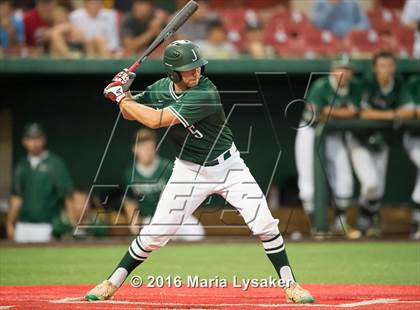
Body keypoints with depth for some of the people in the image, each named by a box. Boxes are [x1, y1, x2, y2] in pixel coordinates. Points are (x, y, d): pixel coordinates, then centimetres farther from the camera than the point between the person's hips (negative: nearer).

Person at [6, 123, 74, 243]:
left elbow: (67, 194, -5)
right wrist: (10, 224, 14)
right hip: (23, 226, 5)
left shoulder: (55, 163, -2)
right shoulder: (22, 166, 13)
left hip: (46, 226, -5)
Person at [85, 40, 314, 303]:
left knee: (264, 224, -14)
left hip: (228, 166, -3)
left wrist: (120, 97, -22)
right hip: (189, 171, 3)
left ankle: (290, 285, 0)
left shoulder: (205, 94, -28)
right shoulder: (161, 88, -8)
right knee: (156, 232, -1)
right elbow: (131, 113, 7)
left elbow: (156, 120, -32)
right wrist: (123, 94, -14)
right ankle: (113, 283, 14)